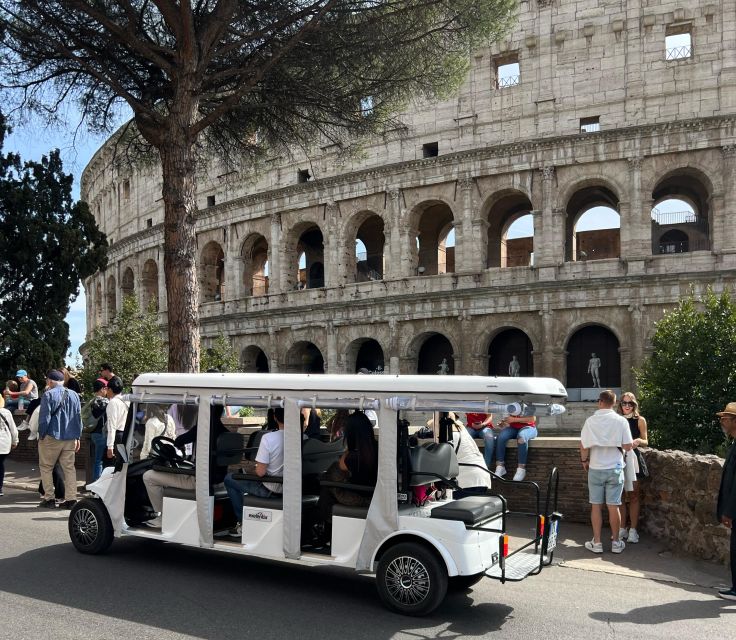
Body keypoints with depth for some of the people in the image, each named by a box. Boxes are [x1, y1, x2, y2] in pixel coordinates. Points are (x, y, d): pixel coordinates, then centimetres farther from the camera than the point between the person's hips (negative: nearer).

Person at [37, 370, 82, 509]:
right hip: (70, 438, 5)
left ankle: (49, 499, 8)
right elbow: (78, 417, 11)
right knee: (69, 468, 7)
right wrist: (77, 437, 16)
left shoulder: (49, 395, -9)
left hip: (52, 437, -5)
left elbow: (44, 418, -12)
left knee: (46, 467, 9)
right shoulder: (74, 395, 8)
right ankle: (71, 499, 4)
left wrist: (41, 435, 0)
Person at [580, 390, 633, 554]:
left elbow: (584, 445, -4)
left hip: (595, 468, 0)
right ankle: (616, 542, 16)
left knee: (596, 506, 7)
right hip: (615, 468, 0)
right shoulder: (621, 421, -7)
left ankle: (596, 543, 11)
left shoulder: (590, 421, -5)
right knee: (613, 506, 6)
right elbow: (627, 446, -7)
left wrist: (584, 460, 13)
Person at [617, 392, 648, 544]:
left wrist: (638, 441, -16)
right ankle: (622, 529, 12)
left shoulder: (640, 420, 2)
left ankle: (633, 530, 6)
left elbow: (645, 442, 5)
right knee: (620, 495, 5)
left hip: (633, 458, -2)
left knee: (633, 495, 0)